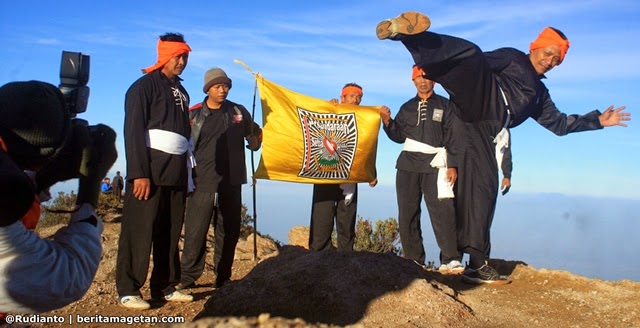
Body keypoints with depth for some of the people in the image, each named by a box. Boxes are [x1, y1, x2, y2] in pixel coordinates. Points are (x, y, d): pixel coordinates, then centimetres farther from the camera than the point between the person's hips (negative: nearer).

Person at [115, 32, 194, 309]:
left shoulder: (182, 93, 21)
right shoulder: (145, 86, -1)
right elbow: (133, 130, -10)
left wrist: (186, 170, 17)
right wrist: (139, 173, -18)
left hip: (176, 172, 7)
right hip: (150, 170, -7)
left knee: (170, 232, 9)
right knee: (140, 231, -6)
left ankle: (164, 287, 16)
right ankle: (128, 290, 2)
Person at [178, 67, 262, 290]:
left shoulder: (239, 112, 11)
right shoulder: (193, 114, 3)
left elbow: (253, 138, 22)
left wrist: (256, 138, 0)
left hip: (231, 181, 3)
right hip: (203, 181, -3)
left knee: (229, 230, 8)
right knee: (196, 229, -5)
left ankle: (223, 277, 19)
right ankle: (187, 277, 5)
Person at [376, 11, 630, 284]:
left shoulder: (538, 93, 38)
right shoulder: (512, 58, 19)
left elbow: (559, 124, 40)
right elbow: (479, 62, 4)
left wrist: (599, 120, 36)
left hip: (483, 131, 5)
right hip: (479, 101, -5)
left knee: (485, 188, -3)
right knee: (472, 54, -34)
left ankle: (476, 262, 2)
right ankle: (403, 30, -52)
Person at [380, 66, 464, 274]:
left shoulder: (445, 106, 8)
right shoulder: (407, 108, 18)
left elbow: (454, 139, 1)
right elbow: (399, 136, 13)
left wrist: (452, 165, -9)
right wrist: (387, 122, -4)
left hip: (435, 166, -4)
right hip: (407, 165, 4)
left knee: (442, 213, -16)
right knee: (407, 215, 4)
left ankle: (451, 261, -13)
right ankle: (413, 261, 12)